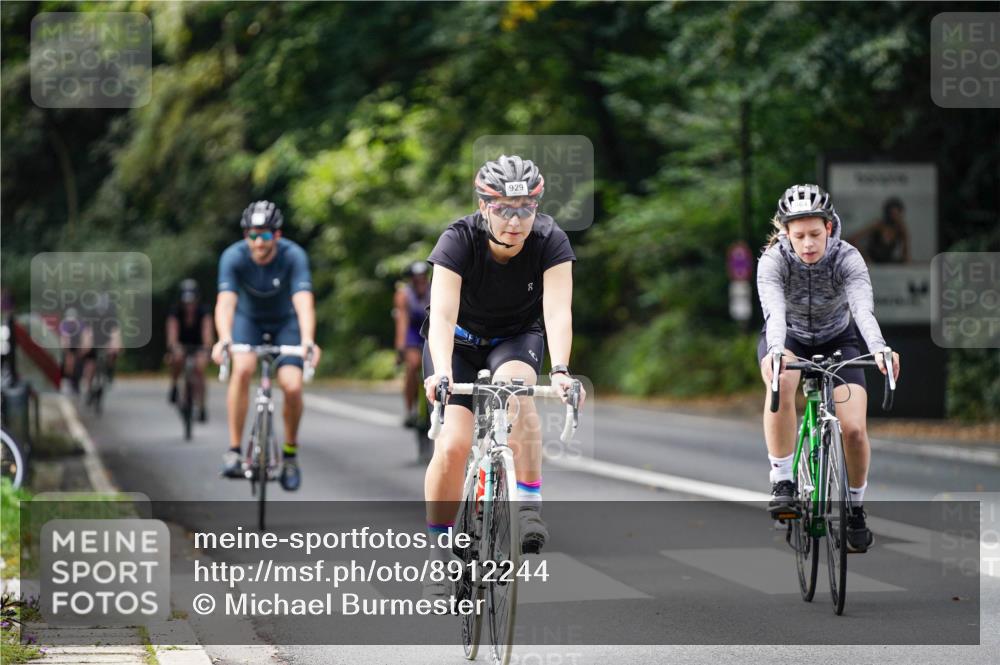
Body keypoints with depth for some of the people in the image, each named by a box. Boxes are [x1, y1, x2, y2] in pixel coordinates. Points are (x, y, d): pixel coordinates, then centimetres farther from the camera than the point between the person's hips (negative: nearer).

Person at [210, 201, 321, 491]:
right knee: (242, 369, -30)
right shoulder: (233, 257, -27)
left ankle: (290, 453, 8)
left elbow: (304, 302, -40)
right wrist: (224, 339, -57)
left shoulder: (294, 256, -29)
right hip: (248, 319, 0)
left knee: (292, 386, -19)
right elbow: (225, 302, -39)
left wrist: (308, 341, -57)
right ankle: (234, 451, -22)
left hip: (285, 321, 0)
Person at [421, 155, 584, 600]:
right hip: (460, 341, -1)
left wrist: (560, 370, -51)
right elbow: (442, 314, -38)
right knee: (453, 444, -17)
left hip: (518, 337, 1)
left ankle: (529, 505, -26)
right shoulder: (459, 240, -28)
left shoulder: (550, 241, -24)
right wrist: (441, 372, -54)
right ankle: (439, 556, -3)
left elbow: (557, 310, -34)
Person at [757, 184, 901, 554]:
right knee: (781, 382, -37)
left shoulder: (847, 259, -25)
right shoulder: (773, 260, -26)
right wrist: (776, 352, -62)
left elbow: (863, 308, -40)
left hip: (837, 340, 1)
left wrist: (879, 348, -60)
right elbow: (774, 310, -42)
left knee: (854, 429, -17)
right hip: (789, 339, -1)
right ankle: (782, 482, -27)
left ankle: (856, 508, 9)